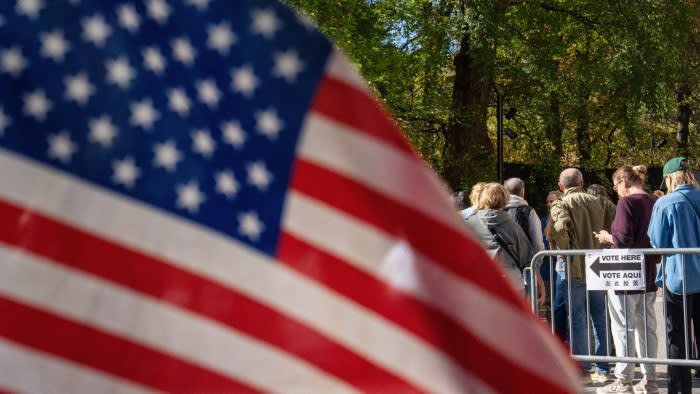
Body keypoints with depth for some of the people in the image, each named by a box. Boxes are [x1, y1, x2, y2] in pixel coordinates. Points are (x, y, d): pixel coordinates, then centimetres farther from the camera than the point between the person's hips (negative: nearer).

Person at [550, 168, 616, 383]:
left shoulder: (560, 205, -7)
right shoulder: (600, 202, 6)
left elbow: (559, 228, -26)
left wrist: (566, 251, -12)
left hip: (575, 269, -4)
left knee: (577, 319, 5)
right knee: (600, 319, 13)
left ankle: (581, 370, 9)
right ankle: (602, 369, 18)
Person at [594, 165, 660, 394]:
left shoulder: (627, 202, -15)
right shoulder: (654, 203, 8)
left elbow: (623, 239, -21)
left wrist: (608, 237, -2)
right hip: (649, 275, 8)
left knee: (623, 328, 1)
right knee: (646, 326, 13)